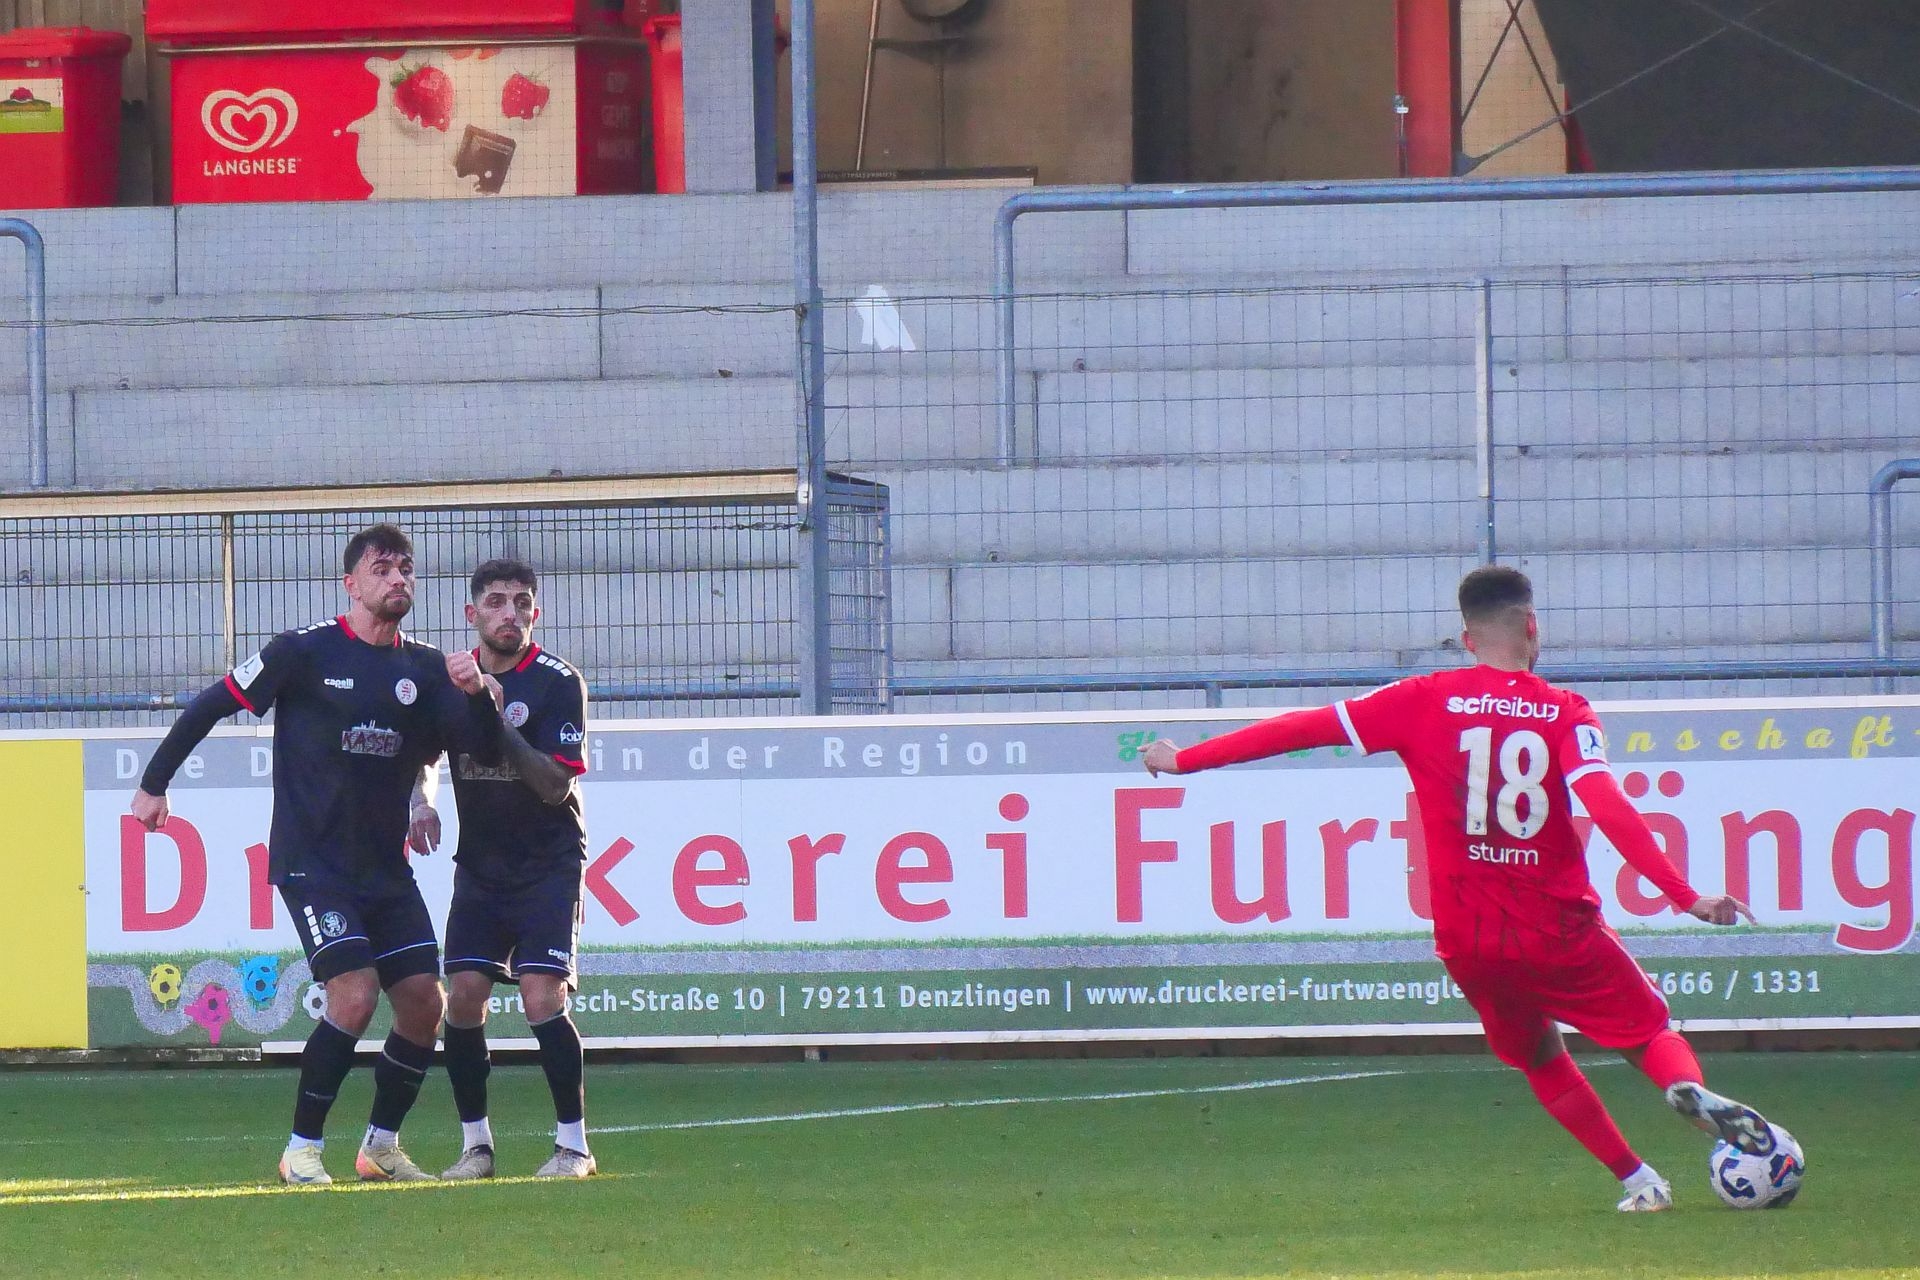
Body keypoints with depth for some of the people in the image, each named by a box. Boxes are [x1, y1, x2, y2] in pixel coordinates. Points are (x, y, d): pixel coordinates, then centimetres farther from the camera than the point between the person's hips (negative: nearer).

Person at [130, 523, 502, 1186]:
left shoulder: (424, 667, 6)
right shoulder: (305, 652, -8)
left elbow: (484, 747, 2)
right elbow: (212, 705, 0)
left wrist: (476, 693, -18)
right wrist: (154, 783, 2)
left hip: (386, 867, 6)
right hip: (312, 862, -6)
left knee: (423, 1004, 0)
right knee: (354, 997, -19)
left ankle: (381, 1145, 18)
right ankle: (302, 1151, -7)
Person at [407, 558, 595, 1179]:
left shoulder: (558, 684, -10)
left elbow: (556, 786, -17)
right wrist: (420, 801, 2)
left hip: (549, 865, -4)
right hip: (479, 865, 4)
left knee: (543, 999, -16)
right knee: (463, 995, -8)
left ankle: (573, 1143, -4)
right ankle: (475, 1143, 4)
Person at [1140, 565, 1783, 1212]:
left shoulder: (1427, 701, -1)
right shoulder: (1566, 712, -6)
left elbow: (1303, 727, -1)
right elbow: (1608, 806, -20)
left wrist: (1187, 760, 8)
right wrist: (1685, 895, -24)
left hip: (1467, 941, 2)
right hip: (1560, 933, -2)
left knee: (1540, 1060, 25)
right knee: (1651, 1030, 14)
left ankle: (1639, 1180, 17)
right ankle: (1689, 1087, -20)